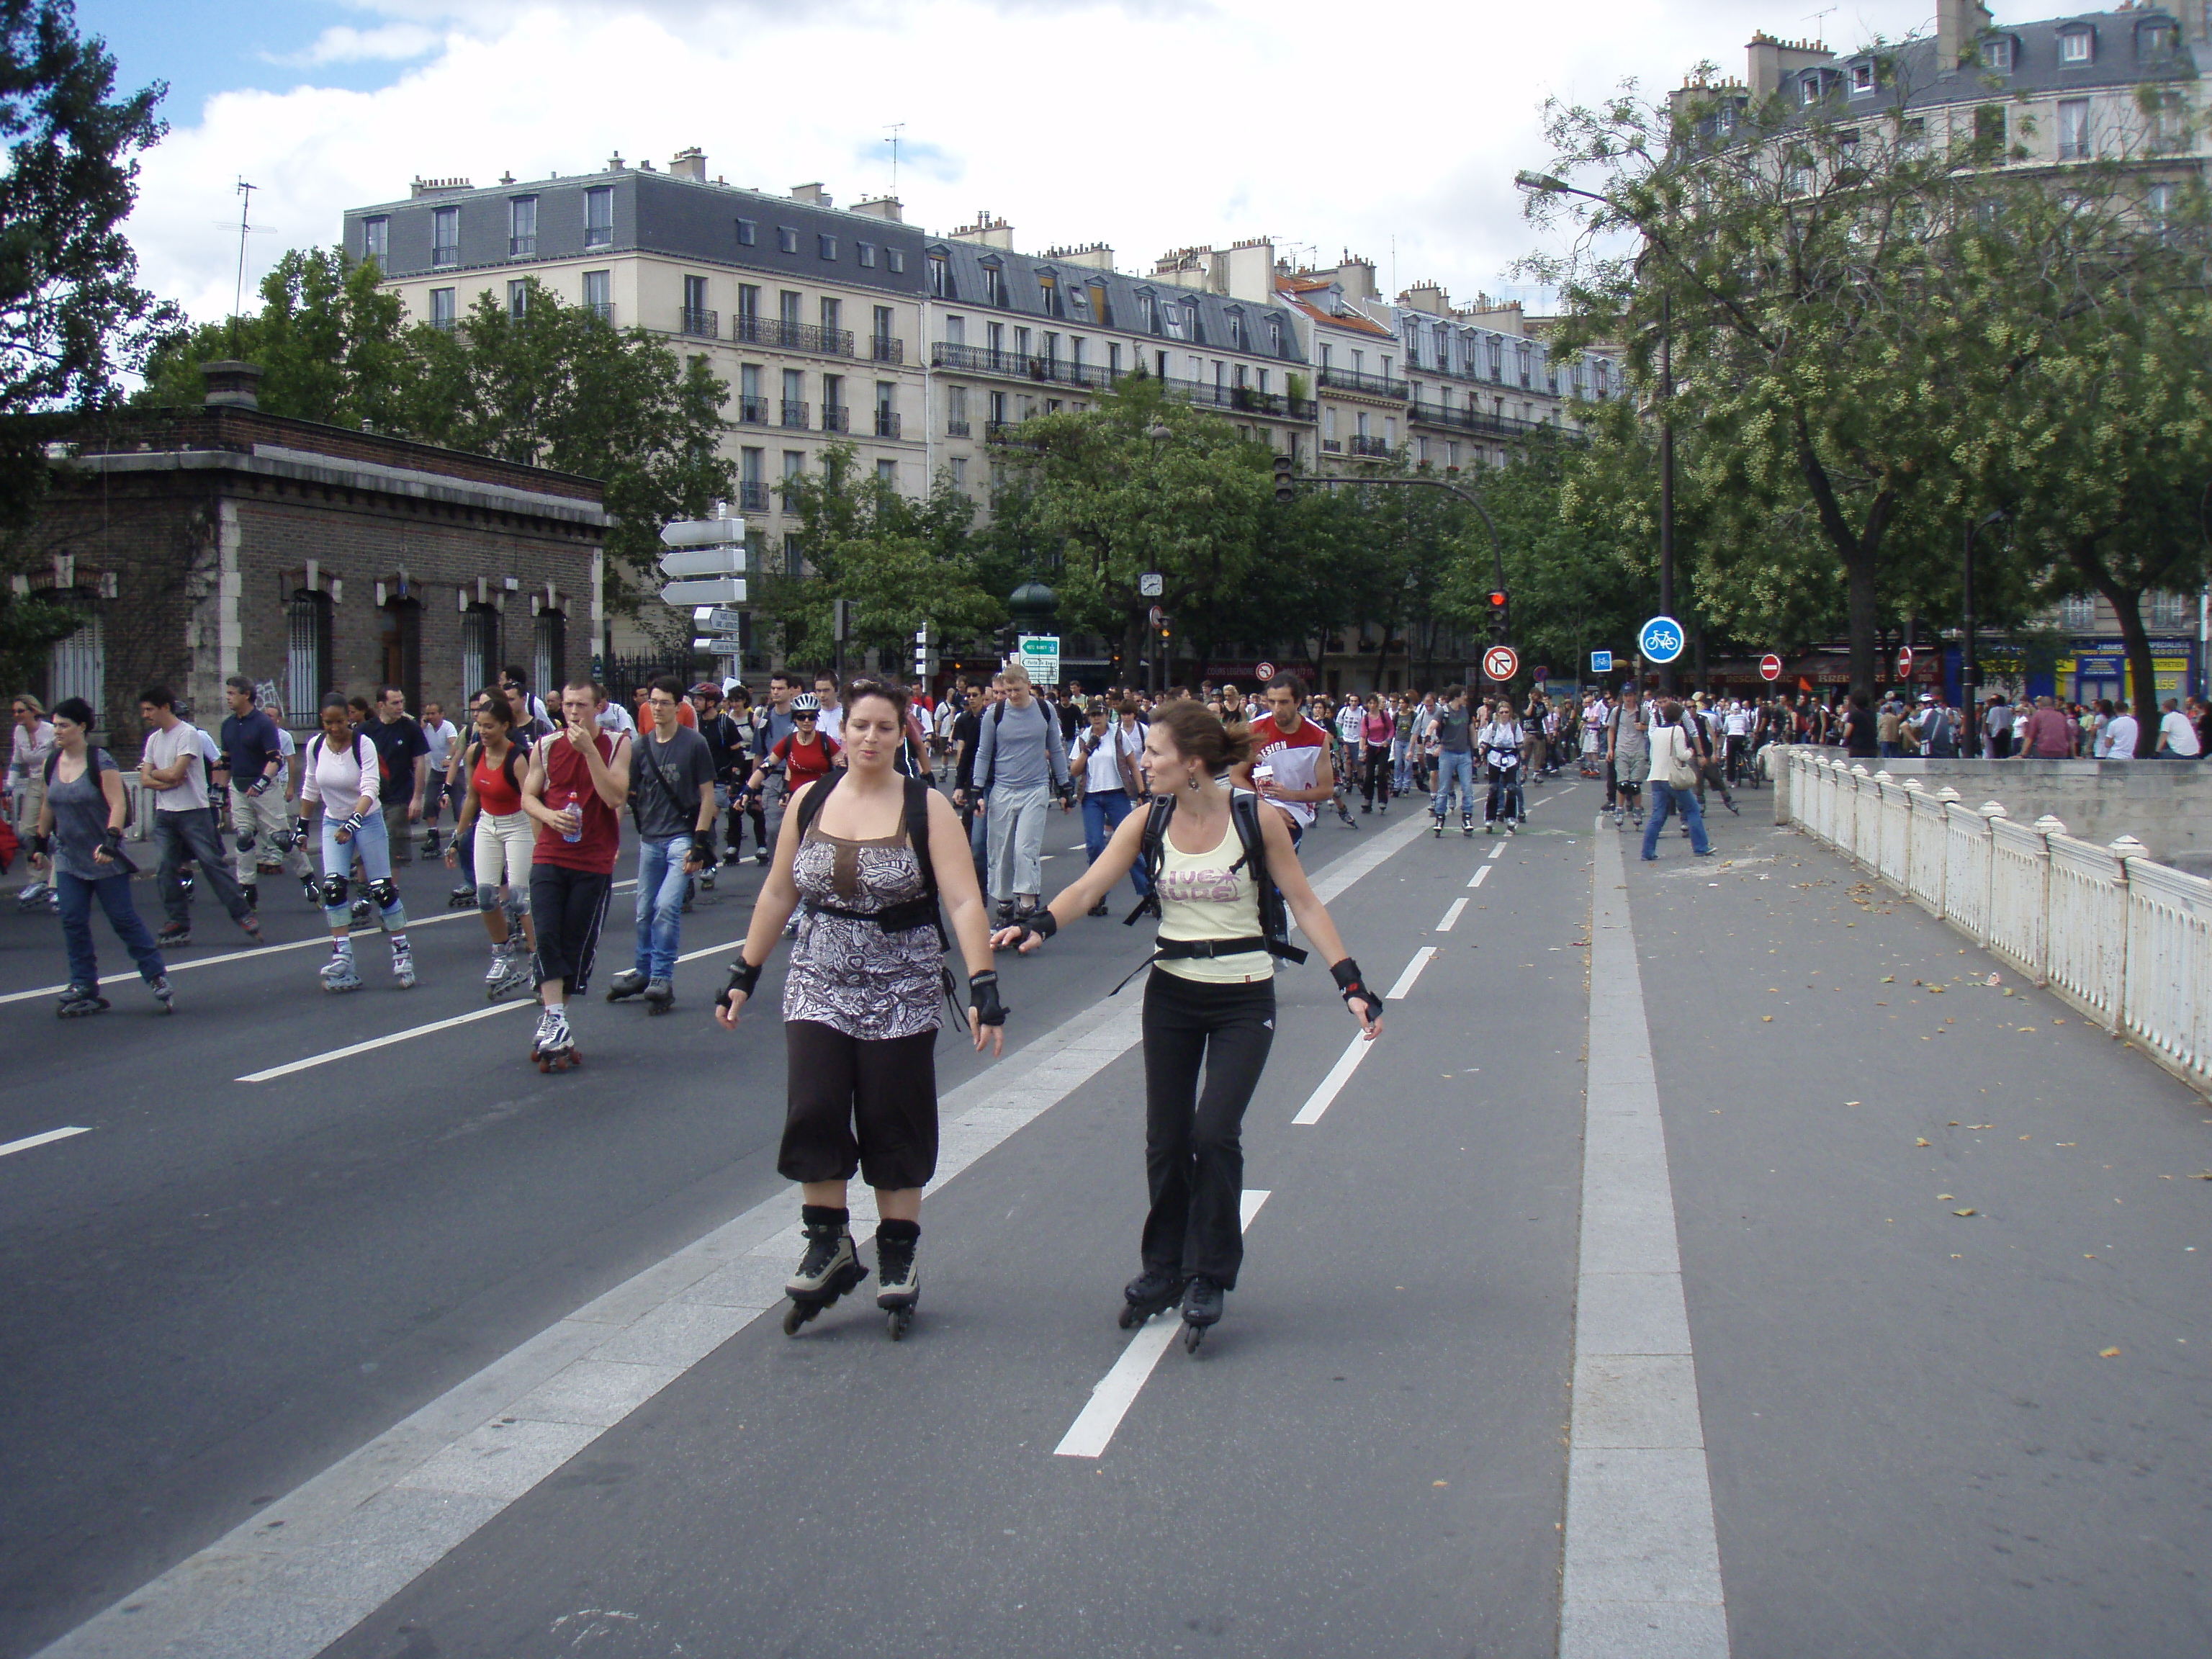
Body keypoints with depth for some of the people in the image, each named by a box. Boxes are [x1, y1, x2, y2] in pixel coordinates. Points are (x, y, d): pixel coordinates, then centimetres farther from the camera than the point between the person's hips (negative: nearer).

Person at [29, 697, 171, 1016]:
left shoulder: (101, 762, -12)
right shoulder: (50, 764, 6)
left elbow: (118, 804, -19)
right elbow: (47, 807, 17)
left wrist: (110, 841, -30)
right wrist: (39, 843, 19)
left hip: (105, 859, -6)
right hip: (68, 858, 6)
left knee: (123, 918, -2)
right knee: (73, 922, 0)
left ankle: (157, 978, 10)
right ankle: (84, 989, 5)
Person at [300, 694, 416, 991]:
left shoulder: (364, 744, -17)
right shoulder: (315, 746, -4)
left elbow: (370, 788, -26)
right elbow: (310, 789, 10)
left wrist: (354, 821, -39)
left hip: (368, 820, -3)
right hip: (333, 822, 3)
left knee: (383, 888, -5)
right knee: (333, 886, -12)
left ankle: (402, 952, 7)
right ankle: (342, 956, -8)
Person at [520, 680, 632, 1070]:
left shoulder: (616, 746, -1)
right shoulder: (545, 747, 5)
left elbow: (615, 797, -14)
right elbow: (528, 797, 9)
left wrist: (589, 749, -19)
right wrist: (549, 815, -13)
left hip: (595, 862, -1)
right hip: (550, 858, 1)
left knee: (578, 943, 3)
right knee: (546, 935, -13)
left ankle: (553, 1016, 17)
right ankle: (555, 1022, -13)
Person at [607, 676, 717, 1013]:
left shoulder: (694, 744, -5)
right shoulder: (642, 746, 7)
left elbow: (707, 795, -4)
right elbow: (626, 793, 12)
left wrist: (699, 843, -10)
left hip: (682, 837, -5)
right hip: (650, 839, 5)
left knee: (667, 906, -16)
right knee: (645, 912, 11)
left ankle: (662, 978, -6)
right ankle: (642, 972, 27)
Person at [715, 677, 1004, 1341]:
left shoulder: (927, 808, -6)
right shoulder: (809, 802, 4)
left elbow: (964, 901, -14)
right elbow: (777, 894, 11)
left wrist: (983, 985, -23)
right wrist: (745, 973, 10)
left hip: (901, 991, -2)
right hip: (819, 985, 2)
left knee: (893, 1126, 4)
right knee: (812, 1112, -8)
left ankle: (899, 1254, 19)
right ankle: (829, 1244, 10)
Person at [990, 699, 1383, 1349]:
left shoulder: (1257, 820, -10)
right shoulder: (1148, 822, -3)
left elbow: (1305, 905, -5)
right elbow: (1089, 885, -12)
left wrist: (1352, 984, -11)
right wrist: (1037, 926, -31)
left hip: (1244, 999, -3)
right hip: (1171, 995, 3)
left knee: (1215, 1134, -12)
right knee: (1166, 1140, 7)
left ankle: (1209, 1278, 7)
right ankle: (1163, 1270, 26)